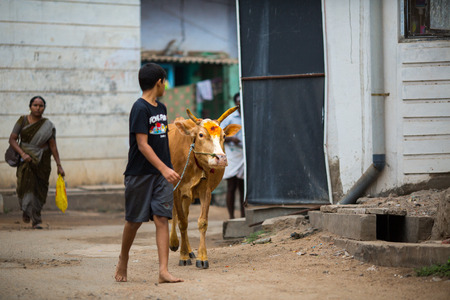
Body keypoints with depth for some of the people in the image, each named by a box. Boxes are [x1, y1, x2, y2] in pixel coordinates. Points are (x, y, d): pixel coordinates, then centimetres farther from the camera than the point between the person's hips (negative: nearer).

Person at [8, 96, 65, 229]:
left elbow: (53, 146, 0)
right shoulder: (22, 121, -1)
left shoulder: (48, 126, 0)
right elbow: (12, 139, -3)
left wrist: (59, 165, -4)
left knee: (39, 191, 2)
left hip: (42, 162, 0)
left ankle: (35, 221, 20)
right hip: (26, 160, 0)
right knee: (26, 186, -18)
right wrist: (22, 154, -17)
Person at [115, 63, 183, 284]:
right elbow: (142, 144, -18)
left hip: (161, 174, 6)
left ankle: (164, 271, -9)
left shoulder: (161, 108, 13)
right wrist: (164, 168, -25)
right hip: (139, 173, -6)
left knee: (162, 219, -4)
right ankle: (123, 261, 28)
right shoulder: (140, 108, -12)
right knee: (134, 221, 5)